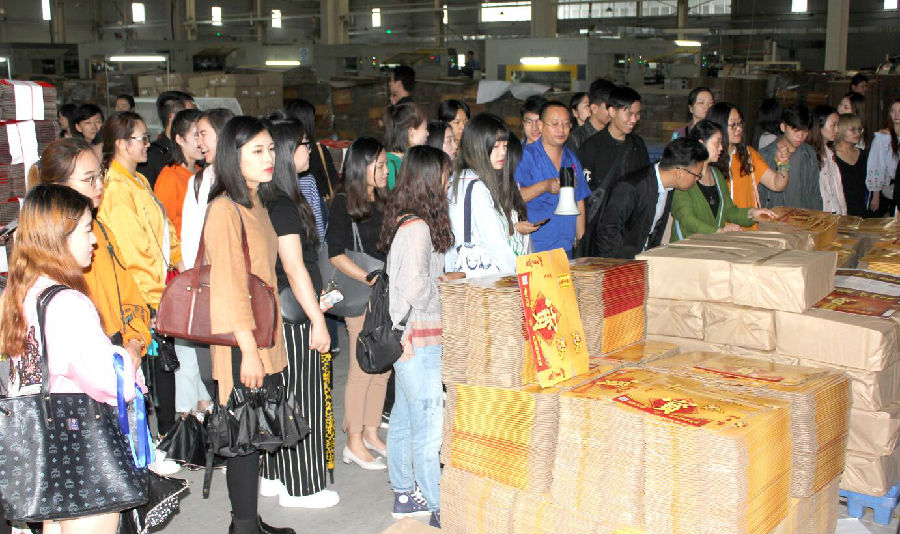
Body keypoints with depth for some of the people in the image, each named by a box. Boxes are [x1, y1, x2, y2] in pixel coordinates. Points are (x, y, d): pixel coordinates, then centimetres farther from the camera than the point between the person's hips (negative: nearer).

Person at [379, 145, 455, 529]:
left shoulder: (405, 221, 10)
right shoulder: (418, 227, -20)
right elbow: (415, 286, -25)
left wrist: (442, 280, 11)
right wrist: (446, 295, -11)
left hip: (408, 336, 10)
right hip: (420, 337, -10)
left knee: (404, 417, 17)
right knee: (429, 423, -3)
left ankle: (404, 493, 29)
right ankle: (440, 508, 6)